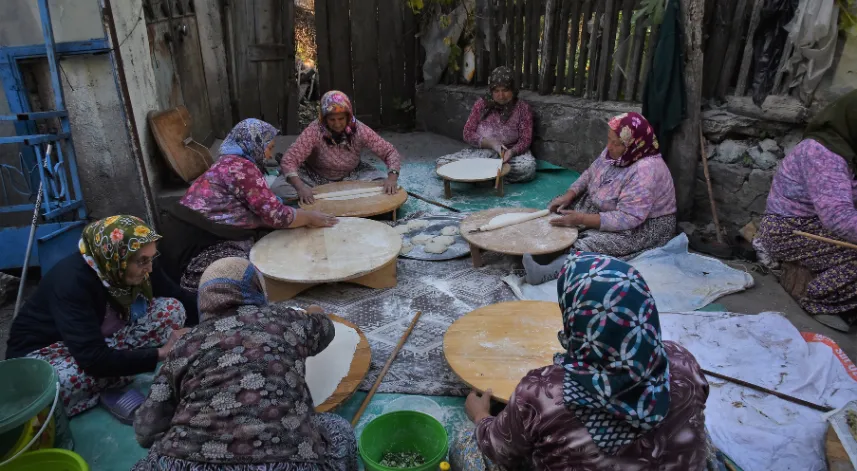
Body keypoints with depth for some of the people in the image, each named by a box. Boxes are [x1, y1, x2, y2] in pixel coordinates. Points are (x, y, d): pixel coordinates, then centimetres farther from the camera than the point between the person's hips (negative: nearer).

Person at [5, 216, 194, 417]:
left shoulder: (138, 264, -15)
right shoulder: (72, 280, -34)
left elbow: (182, 299, -5)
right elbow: (94, 359, -37)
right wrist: (161, 353, -34)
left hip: (104, 340, 6)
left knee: (173, 309, -15)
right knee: (66, 381, -41)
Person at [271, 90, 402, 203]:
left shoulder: (359, 130, -21)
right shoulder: (314, 131, -27)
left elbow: (390, 152, -17)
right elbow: (288, 160, -30)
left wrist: (392, 177, -37)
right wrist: (300, 187, -49)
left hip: (351, 176, 1)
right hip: (317, 177, -1)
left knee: (385, 182, -22)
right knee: (280, 187, -27)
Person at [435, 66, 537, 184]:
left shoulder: (522, 108, -4)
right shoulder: (482, 104, 0)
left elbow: (525, 140, -7)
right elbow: (468, 134, -1)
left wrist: (511, 151, -29)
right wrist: (491, 143, -17)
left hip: (512, 153, -1)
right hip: (481, 152, 1)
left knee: (528, 167, -37)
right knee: (442, 164, -19)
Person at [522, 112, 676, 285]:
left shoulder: (645, 171, -31)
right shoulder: (615, 152, -6)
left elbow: (627, 219, -34)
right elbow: (589, 174, 8)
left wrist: (582, 219, -34)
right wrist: (569, 195, -9)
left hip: (643, 227, -9)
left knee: (590, 244, -34)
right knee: (558, 209, -2)